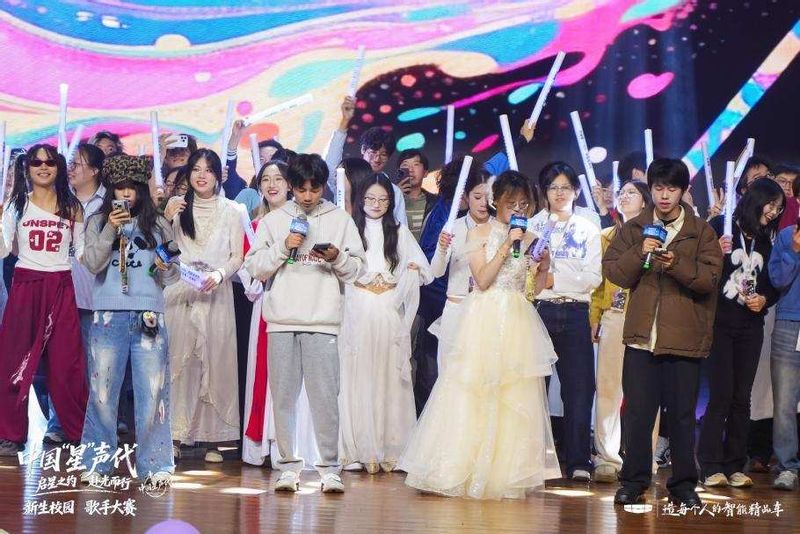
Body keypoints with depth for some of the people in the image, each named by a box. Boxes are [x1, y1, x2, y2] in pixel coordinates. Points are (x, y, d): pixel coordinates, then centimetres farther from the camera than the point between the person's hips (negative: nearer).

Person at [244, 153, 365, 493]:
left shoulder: (340, 219, 11)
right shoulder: (272, 220, 13)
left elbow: (356, 269, 9)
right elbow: (255, 267, 8)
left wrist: (337, 258, -10)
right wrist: (283, 247, -5)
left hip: (323, 322, -1)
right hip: (281, 321, 1)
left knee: (325, 396, -6)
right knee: (283, 395, 1)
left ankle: (329, 467, 0)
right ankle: (289, 465, 9)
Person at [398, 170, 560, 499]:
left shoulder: (531, 240, 14)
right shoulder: (480, 234, 5)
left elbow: (535, 289, 13)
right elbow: (482, 280, -7)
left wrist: (543, 267, -5)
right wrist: (506, 245, -10)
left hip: (518, 322, 3)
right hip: (484, 321, -3)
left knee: (516, 399, -1)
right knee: (473, 395, -5)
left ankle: (508, 473, 5)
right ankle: (464, 470, 2)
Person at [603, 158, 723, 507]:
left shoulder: (701, 232, 5)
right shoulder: (633, 229, 11)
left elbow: (710, 278, -5)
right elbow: (612, 272, 4)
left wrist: (677, 264, -20)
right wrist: (639, 253, -13)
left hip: (685, 337, -1)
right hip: (642, 335, 1)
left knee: (683, 414, 5)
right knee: (637, 413, 1)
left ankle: (683, 485, 15)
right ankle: (634, 481, 12)